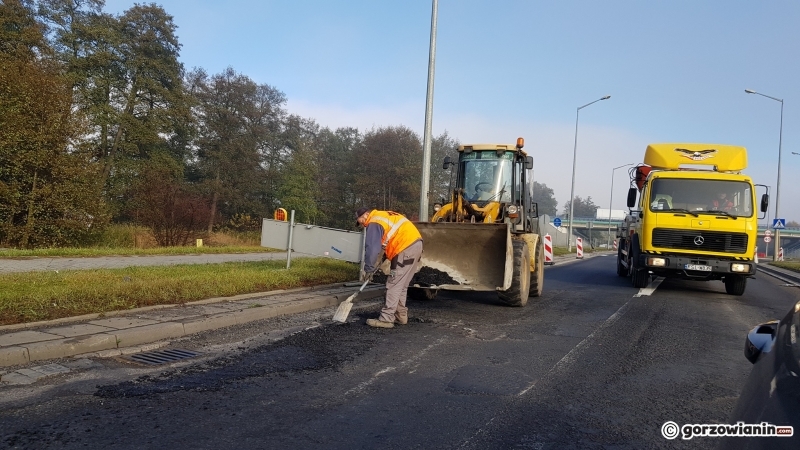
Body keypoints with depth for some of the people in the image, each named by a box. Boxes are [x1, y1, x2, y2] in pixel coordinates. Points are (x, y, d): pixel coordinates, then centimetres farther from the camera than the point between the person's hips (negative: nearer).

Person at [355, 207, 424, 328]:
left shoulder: (374, 223, -7)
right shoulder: (383, 215, 22)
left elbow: (372, 249, -14)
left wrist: (367, 270, -4)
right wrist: (379, 261, 22)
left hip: (406, 248, -10)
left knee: (394, 285, -5)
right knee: (401, 285, 17)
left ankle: (386, 319, -4)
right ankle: (401, 316, 23)